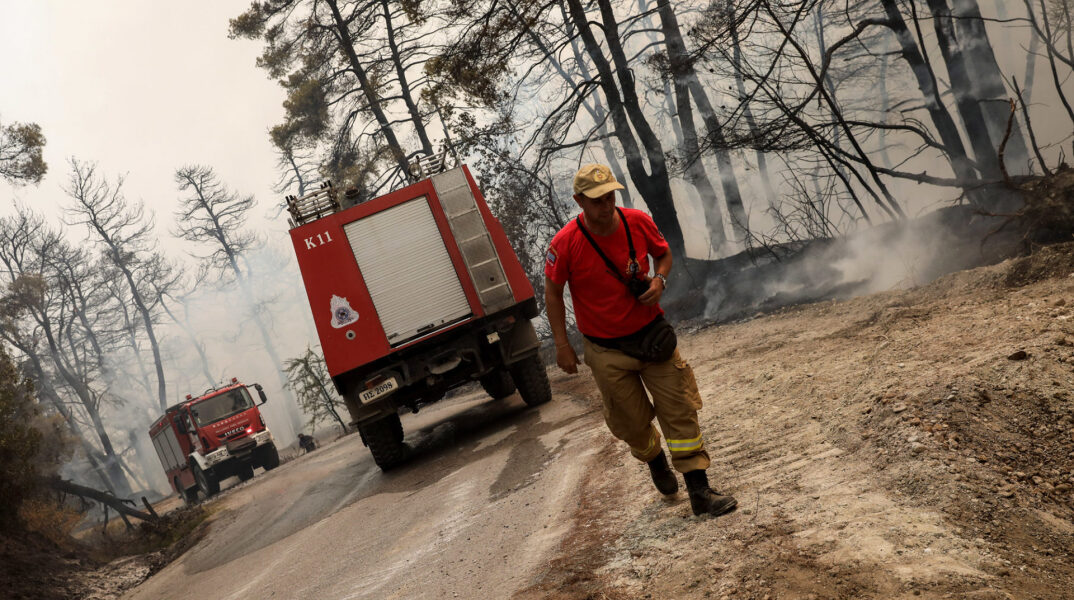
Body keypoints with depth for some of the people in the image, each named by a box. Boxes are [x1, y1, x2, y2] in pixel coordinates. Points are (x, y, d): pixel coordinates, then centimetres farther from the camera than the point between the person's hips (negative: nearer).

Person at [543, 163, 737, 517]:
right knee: (632, 423, 9)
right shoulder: (566, 243, -18)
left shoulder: (639, 222, -10)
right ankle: (655, 459, 44)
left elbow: (663, 253, 10)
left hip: (651, 333, 2)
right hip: (606, 349, -2)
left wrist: (659, 280, -12)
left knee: (680, 411, -2)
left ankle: (699, 492, 5)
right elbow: (553, 292, -4)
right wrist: (562, 345, -5)